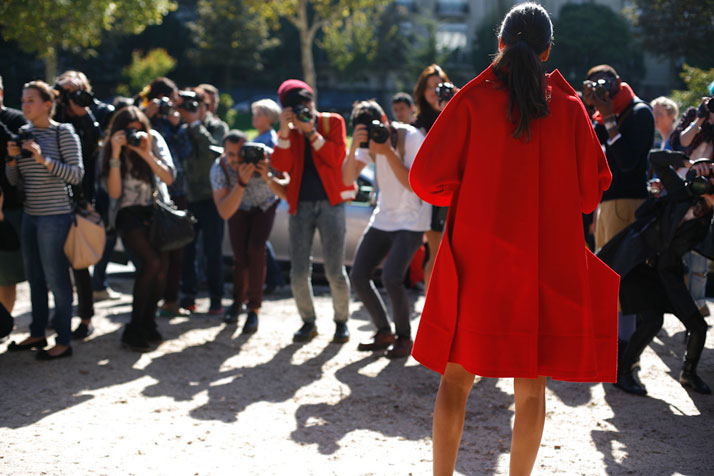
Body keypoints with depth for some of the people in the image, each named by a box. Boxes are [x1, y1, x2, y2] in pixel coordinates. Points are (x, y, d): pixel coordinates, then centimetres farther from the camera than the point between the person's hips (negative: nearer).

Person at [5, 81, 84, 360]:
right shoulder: (23, 133, 11)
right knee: (35, 279, 14)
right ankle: (37, 334, 26)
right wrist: (12, 158, -6)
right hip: (30, 215, 7)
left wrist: (43, 159, -23)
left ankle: (63, 342, 3)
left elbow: (76, 174, -14)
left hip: (55, 216, -7)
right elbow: (14, 180, 13)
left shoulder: (63, 132, -7)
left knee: (57, 279, -3)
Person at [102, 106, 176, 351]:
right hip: (130, 214, -3)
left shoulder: (154, 140, -2)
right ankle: (133, 330, -15)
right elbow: (114, 192, -15)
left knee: (161, 267, -8)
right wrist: (116, 155, -23)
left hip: (158, 210, 3)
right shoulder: (110, 150, -5)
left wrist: (146, 153, -22)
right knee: (151, 262, -23)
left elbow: (169, 178, -10)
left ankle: (148, 324, 11)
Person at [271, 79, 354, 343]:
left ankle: (341, 321, 16)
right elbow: (280, 166, -6)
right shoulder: (289, 131, 9)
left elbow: (337, 157, -9)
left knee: (334, 270, -4)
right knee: (298, 272, -2)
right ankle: (308, 322, 18)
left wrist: (311, 132, -14)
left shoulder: (332, 122, 4)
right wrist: (285, 131, -14)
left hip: (330, 202, -2)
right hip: (301, 204, 2)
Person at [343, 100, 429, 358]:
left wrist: (388, 153, -30)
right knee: (358, 276, -2)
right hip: (383, 217, 6)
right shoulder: (369, 142, 0)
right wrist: (354, 148, -26)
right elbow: (347, 179, -9)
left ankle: (404, 337, -2)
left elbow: (413, 184, -23)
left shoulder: (411, 137, -17)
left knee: (391, 278, -22)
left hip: (411, 220, -6)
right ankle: (384, 332, 17)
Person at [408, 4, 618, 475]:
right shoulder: (569, 108, 0)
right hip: (547, 267, 1)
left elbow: (426, 178, -4)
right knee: (531, 387, 9)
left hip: (477, 263, -1)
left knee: (457, 378, 9)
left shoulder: (472, 101, -4)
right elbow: (592, 190, 4)